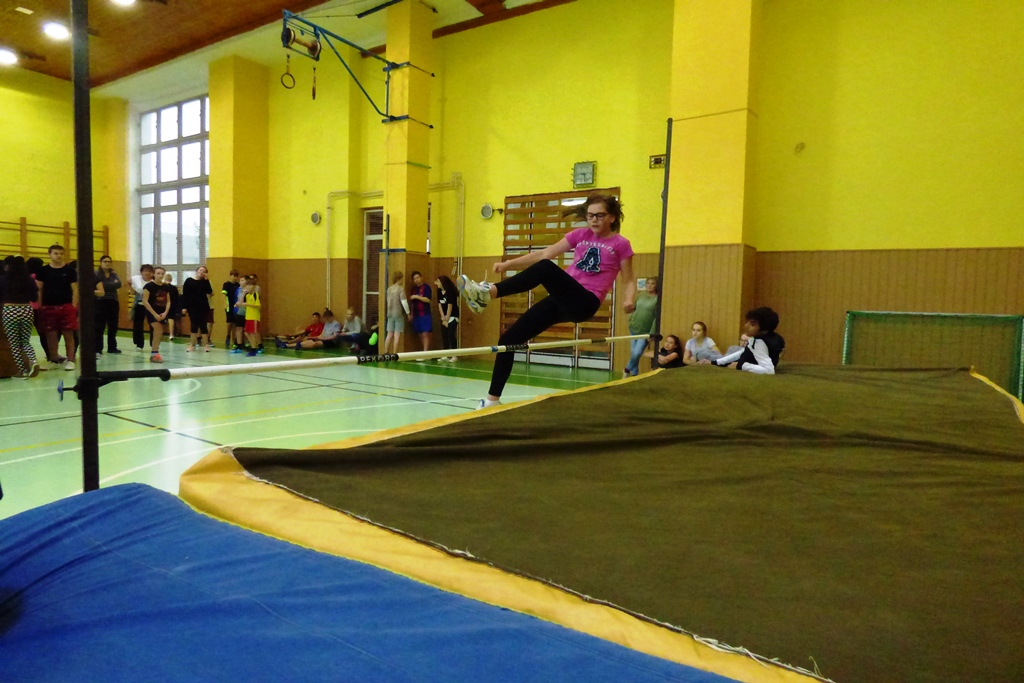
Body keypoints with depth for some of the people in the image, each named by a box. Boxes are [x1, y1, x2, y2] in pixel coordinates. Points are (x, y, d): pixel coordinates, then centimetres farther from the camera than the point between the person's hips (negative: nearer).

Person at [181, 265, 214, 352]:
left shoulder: (204, 282, 6)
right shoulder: (189, 281, 1)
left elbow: (209, 292, -9)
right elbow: (184, 295, -2)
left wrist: (207, 279, -11)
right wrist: (184, 307, -8)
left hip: (203, 306, 1)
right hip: (192, 306, -1)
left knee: (203, 325, 1)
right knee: (194, 325, 2)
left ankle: (206, 345, 5)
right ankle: (192, 344, 10)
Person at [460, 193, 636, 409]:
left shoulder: (620, 244, 4)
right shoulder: (580, 234, 15)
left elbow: (629, 281, 8)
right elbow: (545, 253, 13)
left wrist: (629, 300, -15)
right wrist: (509, 264, 5)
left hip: (584, 303, -5)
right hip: (562, 300, 6)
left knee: (546, 269, -34)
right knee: (508, 339, -2)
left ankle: (489, 292, -39)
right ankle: (493, 399, 9)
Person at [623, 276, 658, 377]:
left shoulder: (657, 299, -10)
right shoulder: (641, 295, 6)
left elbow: (657, 317, -14)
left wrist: (652, 333, -17)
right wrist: (630, 320, 8)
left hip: (645, 332, -5)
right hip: (634, 329, 5)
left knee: (637, 354, -12)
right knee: (633, 353, 8)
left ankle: (628, 369, 14)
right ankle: (634, 374, 22)